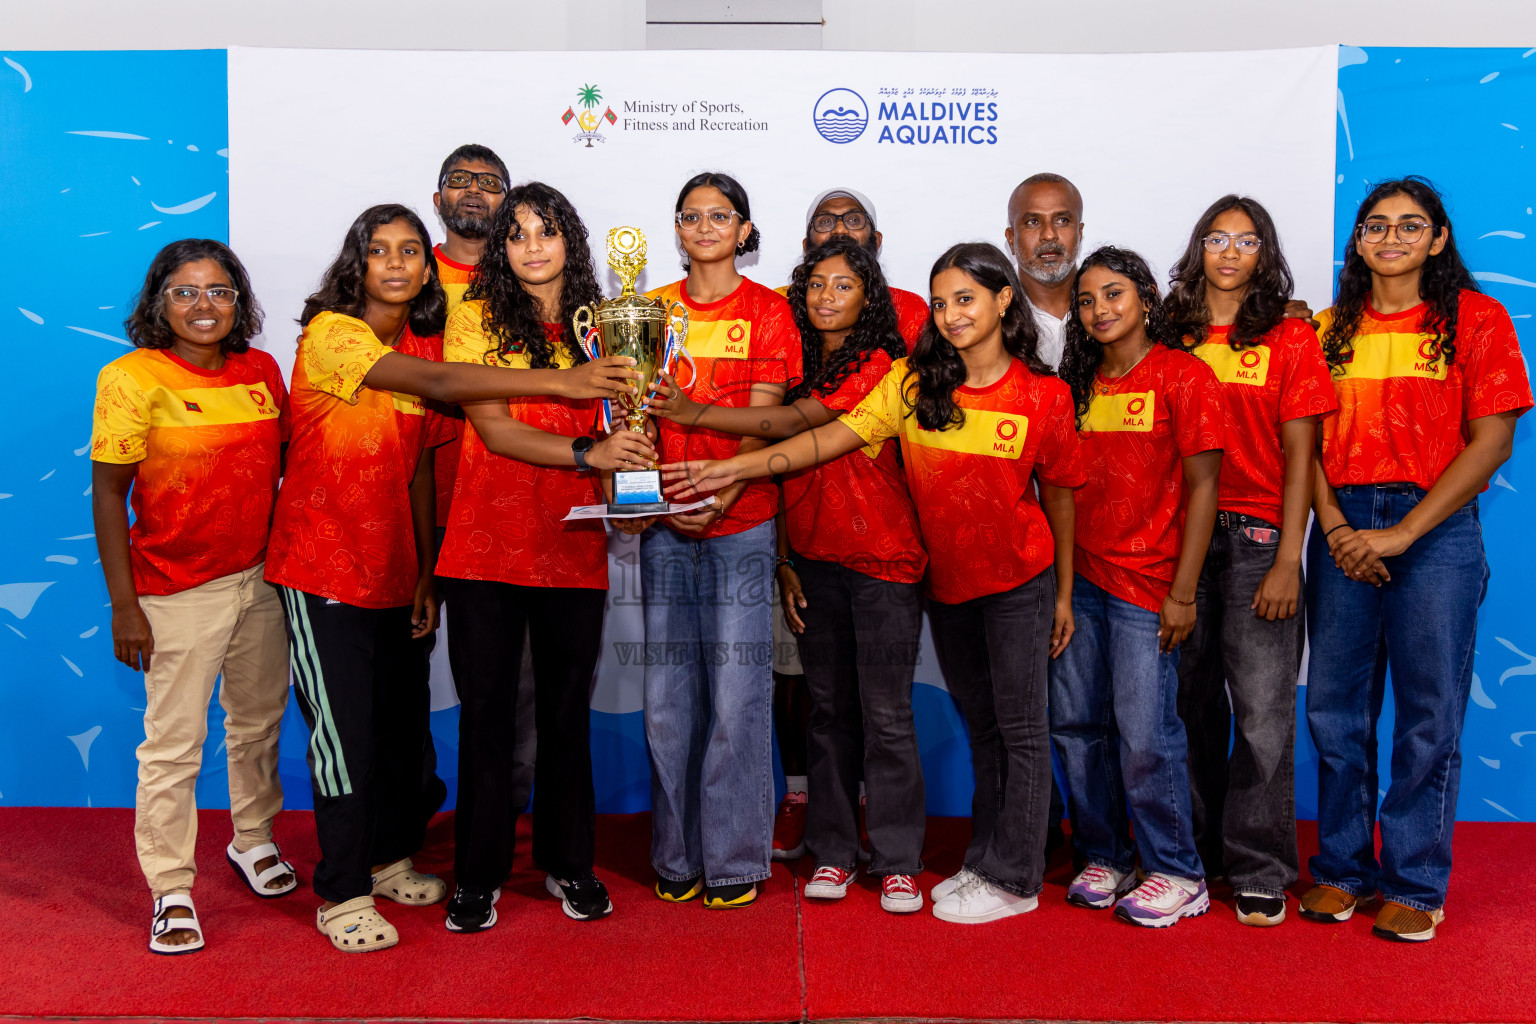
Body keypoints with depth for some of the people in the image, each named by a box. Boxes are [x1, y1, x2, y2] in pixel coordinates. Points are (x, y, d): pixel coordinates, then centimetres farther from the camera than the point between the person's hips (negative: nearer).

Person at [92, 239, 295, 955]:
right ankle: (171, 890, 16)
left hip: (263, 579, 5)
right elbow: (108, 494, -8)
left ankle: (252, 839, 40)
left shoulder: (262, 371, 3)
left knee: (260, 719, 18)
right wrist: (123, 605, -11)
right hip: (178, 592, -5)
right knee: (174, 742, 1)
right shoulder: (131, 378, -9)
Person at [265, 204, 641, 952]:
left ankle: (389, 858, 30)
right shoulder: (330, 334, -13)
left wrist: (427, 573, 8)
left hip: (393, 568, 6)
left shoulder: (422, 343, 9)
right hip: (323, 567, -6)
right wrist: (561, 380, -37)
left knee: (403, 722, 11)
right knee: (344, 729, -2)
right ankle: (342, 894, 12)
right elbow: (437, 382, -30)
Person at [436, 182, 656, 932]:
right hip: (488, 545, -2)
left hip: (574, 546, 2)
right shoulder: (475, 317, 1)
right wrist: (588, 452, -21)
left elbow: (620, 427, 10)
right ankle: (478, 876, 20)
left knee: (567, 710, 11)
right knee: (486, 710, 6)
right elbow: (493, 427, -9)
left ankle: (568, 863, 27)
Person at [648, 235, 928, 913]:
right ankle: (832, 851, 20)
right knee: (828, 707, 10)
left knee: (886, 714, -2)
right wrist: (783, 561, 5)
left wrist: (691, 413, -24)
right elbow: (784, 467, 10)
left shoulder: (879, 365, -9)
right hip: (812, 560, 5)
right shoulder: (798, 365, 11)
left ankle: (898, 862, 10)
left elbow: (793, 423, -20)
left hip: (881, 558, -5)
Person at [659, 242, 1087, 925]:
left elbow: (1058, 493, 0)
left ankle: (1013, 880, 16)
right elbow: (831, 437, -12)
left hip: (1018, 583, -3)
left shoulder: (1043, 394, -8)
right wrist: (735, 468, -22)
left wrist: (1065, 592, 4)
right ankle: (983, 863, 29)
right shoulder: (914, 383, -4)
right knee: (979, 725, 15)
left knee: (1020, 729, 3)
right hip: (946, 580, 3)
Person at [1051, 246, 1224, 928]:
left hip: (1147, 583, -6)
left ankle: (1176, 873, 15)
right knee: (1075, 723, 8)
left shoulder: (1182, 375, -6)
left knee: (1145, 733, -3)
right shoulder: (1080, 383, 11)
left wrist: (1183, 592, -12)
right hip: (1079, 578, 6)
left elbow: (1202, 487, -8)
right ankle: (1105, 858, 25)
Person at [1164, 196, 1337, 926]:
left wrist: (1288, 559, -8)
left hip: (1257, 536, -2)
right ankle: (1197, 852, 23)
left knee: (1262, 708, -4)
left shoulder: (1290, 339, 5)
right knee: (1193, 701, 8)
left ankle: (1259, 872, 9)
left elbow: (1298, 455, 0)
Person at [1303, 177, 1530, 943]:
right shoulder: (1333, 327, 12)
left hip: (1435, 530, -3)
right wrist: (1333, 525, -8)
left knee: (1428, 716, 2)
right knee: (1335, 710, 7)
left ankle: (1416, 884, 16)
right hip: (1342, 532, 3)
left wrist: (1401, 534, -12)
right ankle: (1342, 868, 22)